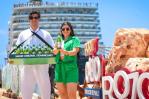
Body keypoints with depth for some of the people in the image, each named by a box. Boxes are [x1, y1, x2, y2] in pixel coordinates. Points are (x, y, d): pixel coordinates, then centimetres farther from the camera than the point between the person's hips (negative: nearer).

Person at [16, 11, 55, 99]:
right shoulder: (23, 34, 13)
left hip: (42, 66, 0)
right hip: (27, 66, 1)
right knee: (25, 92, 2)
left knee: (45, 90, 3)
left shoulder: (46, 34, 11)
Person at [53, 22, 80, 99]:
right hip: (59, 67, 5)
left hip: (70, 67, -5)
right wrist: (56, 50, -18)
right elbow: (54, 52, 7)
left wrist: (66, 52, -30)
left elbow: (75, 51, -9)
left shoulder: (75, 39, 7)